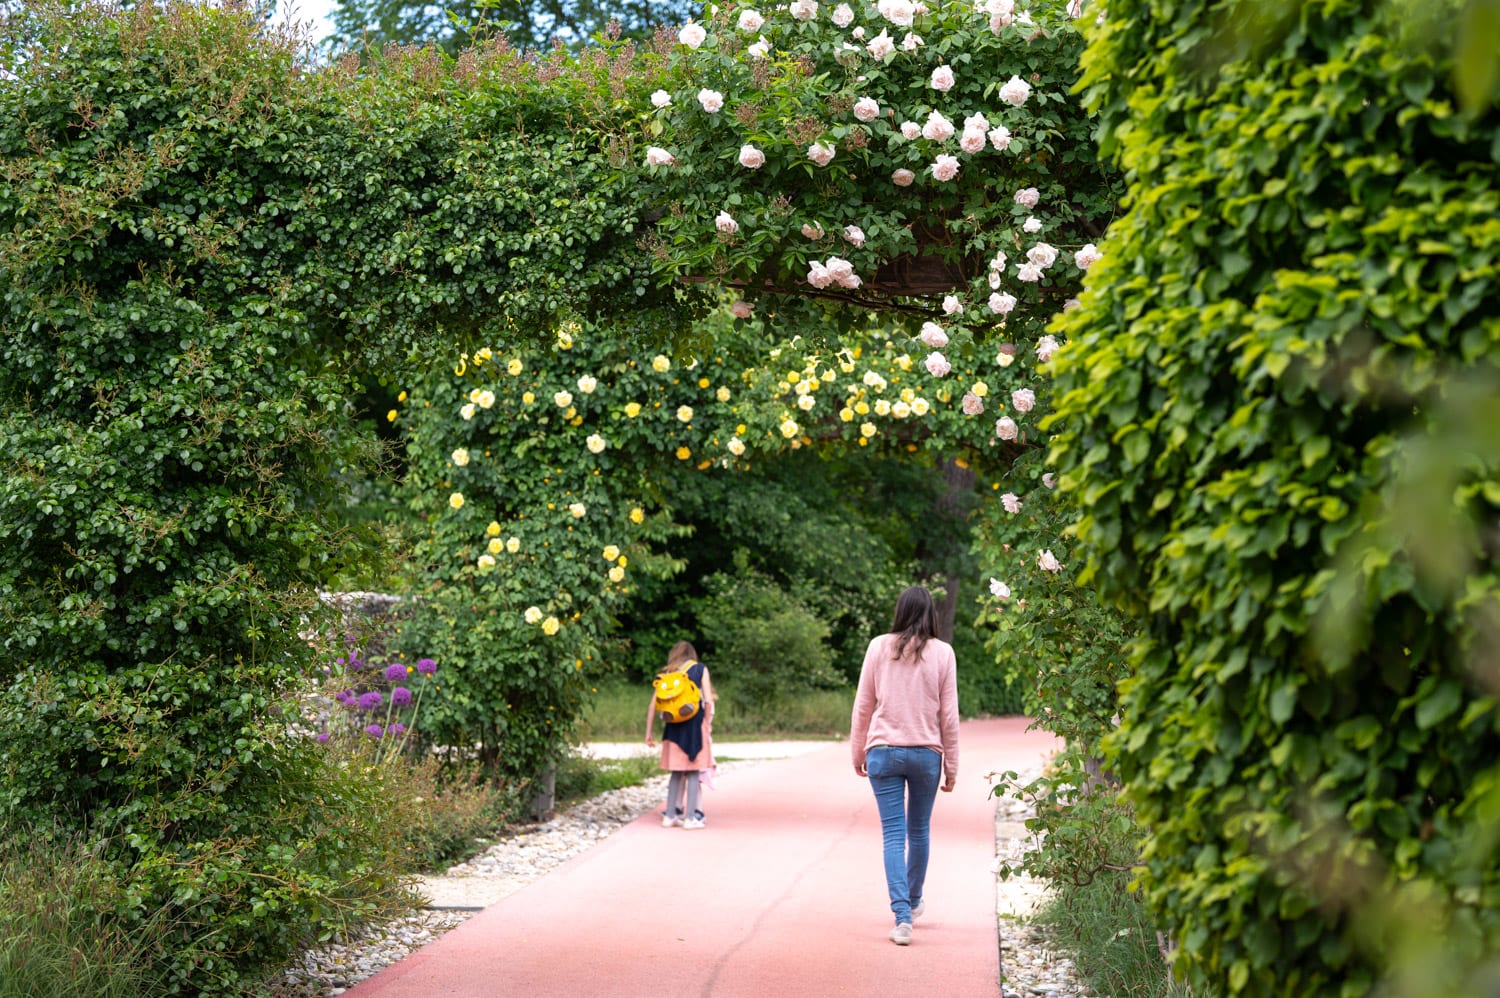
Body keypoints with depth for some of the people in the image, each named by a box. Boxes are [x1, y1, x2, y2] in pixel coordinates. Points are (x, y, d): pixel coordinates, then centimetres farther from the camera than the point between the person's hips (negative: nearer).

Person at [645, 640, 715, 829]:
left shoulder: (667, 674, 13)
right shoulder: (700, 669, 6)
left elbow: (653, 705, 8)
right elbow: (708, 702, -4)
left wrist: (649, 733, 12)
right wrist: (707, 725, 5)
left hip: (673, 728, 3)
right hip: (695, 724, -3)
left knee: (677, 773, 14)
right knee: (693, 771, 3)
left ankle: (670, 815, 14)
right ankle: (690, 817, 0)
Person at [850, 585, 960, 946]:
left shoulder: (879, 647, -1)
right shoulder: (942, 652, -2)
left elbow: (863, 705, 4)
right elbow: (949, 714, 1)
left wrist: (858, 751, 14)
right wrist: (951, 764, 8)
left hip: (884, 751, 0)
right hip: (927, 753, 1)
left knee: (893, 835, 0)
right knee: (919, 831, 18)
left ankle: (902, 917, -9)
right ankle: (914, 900, 36)